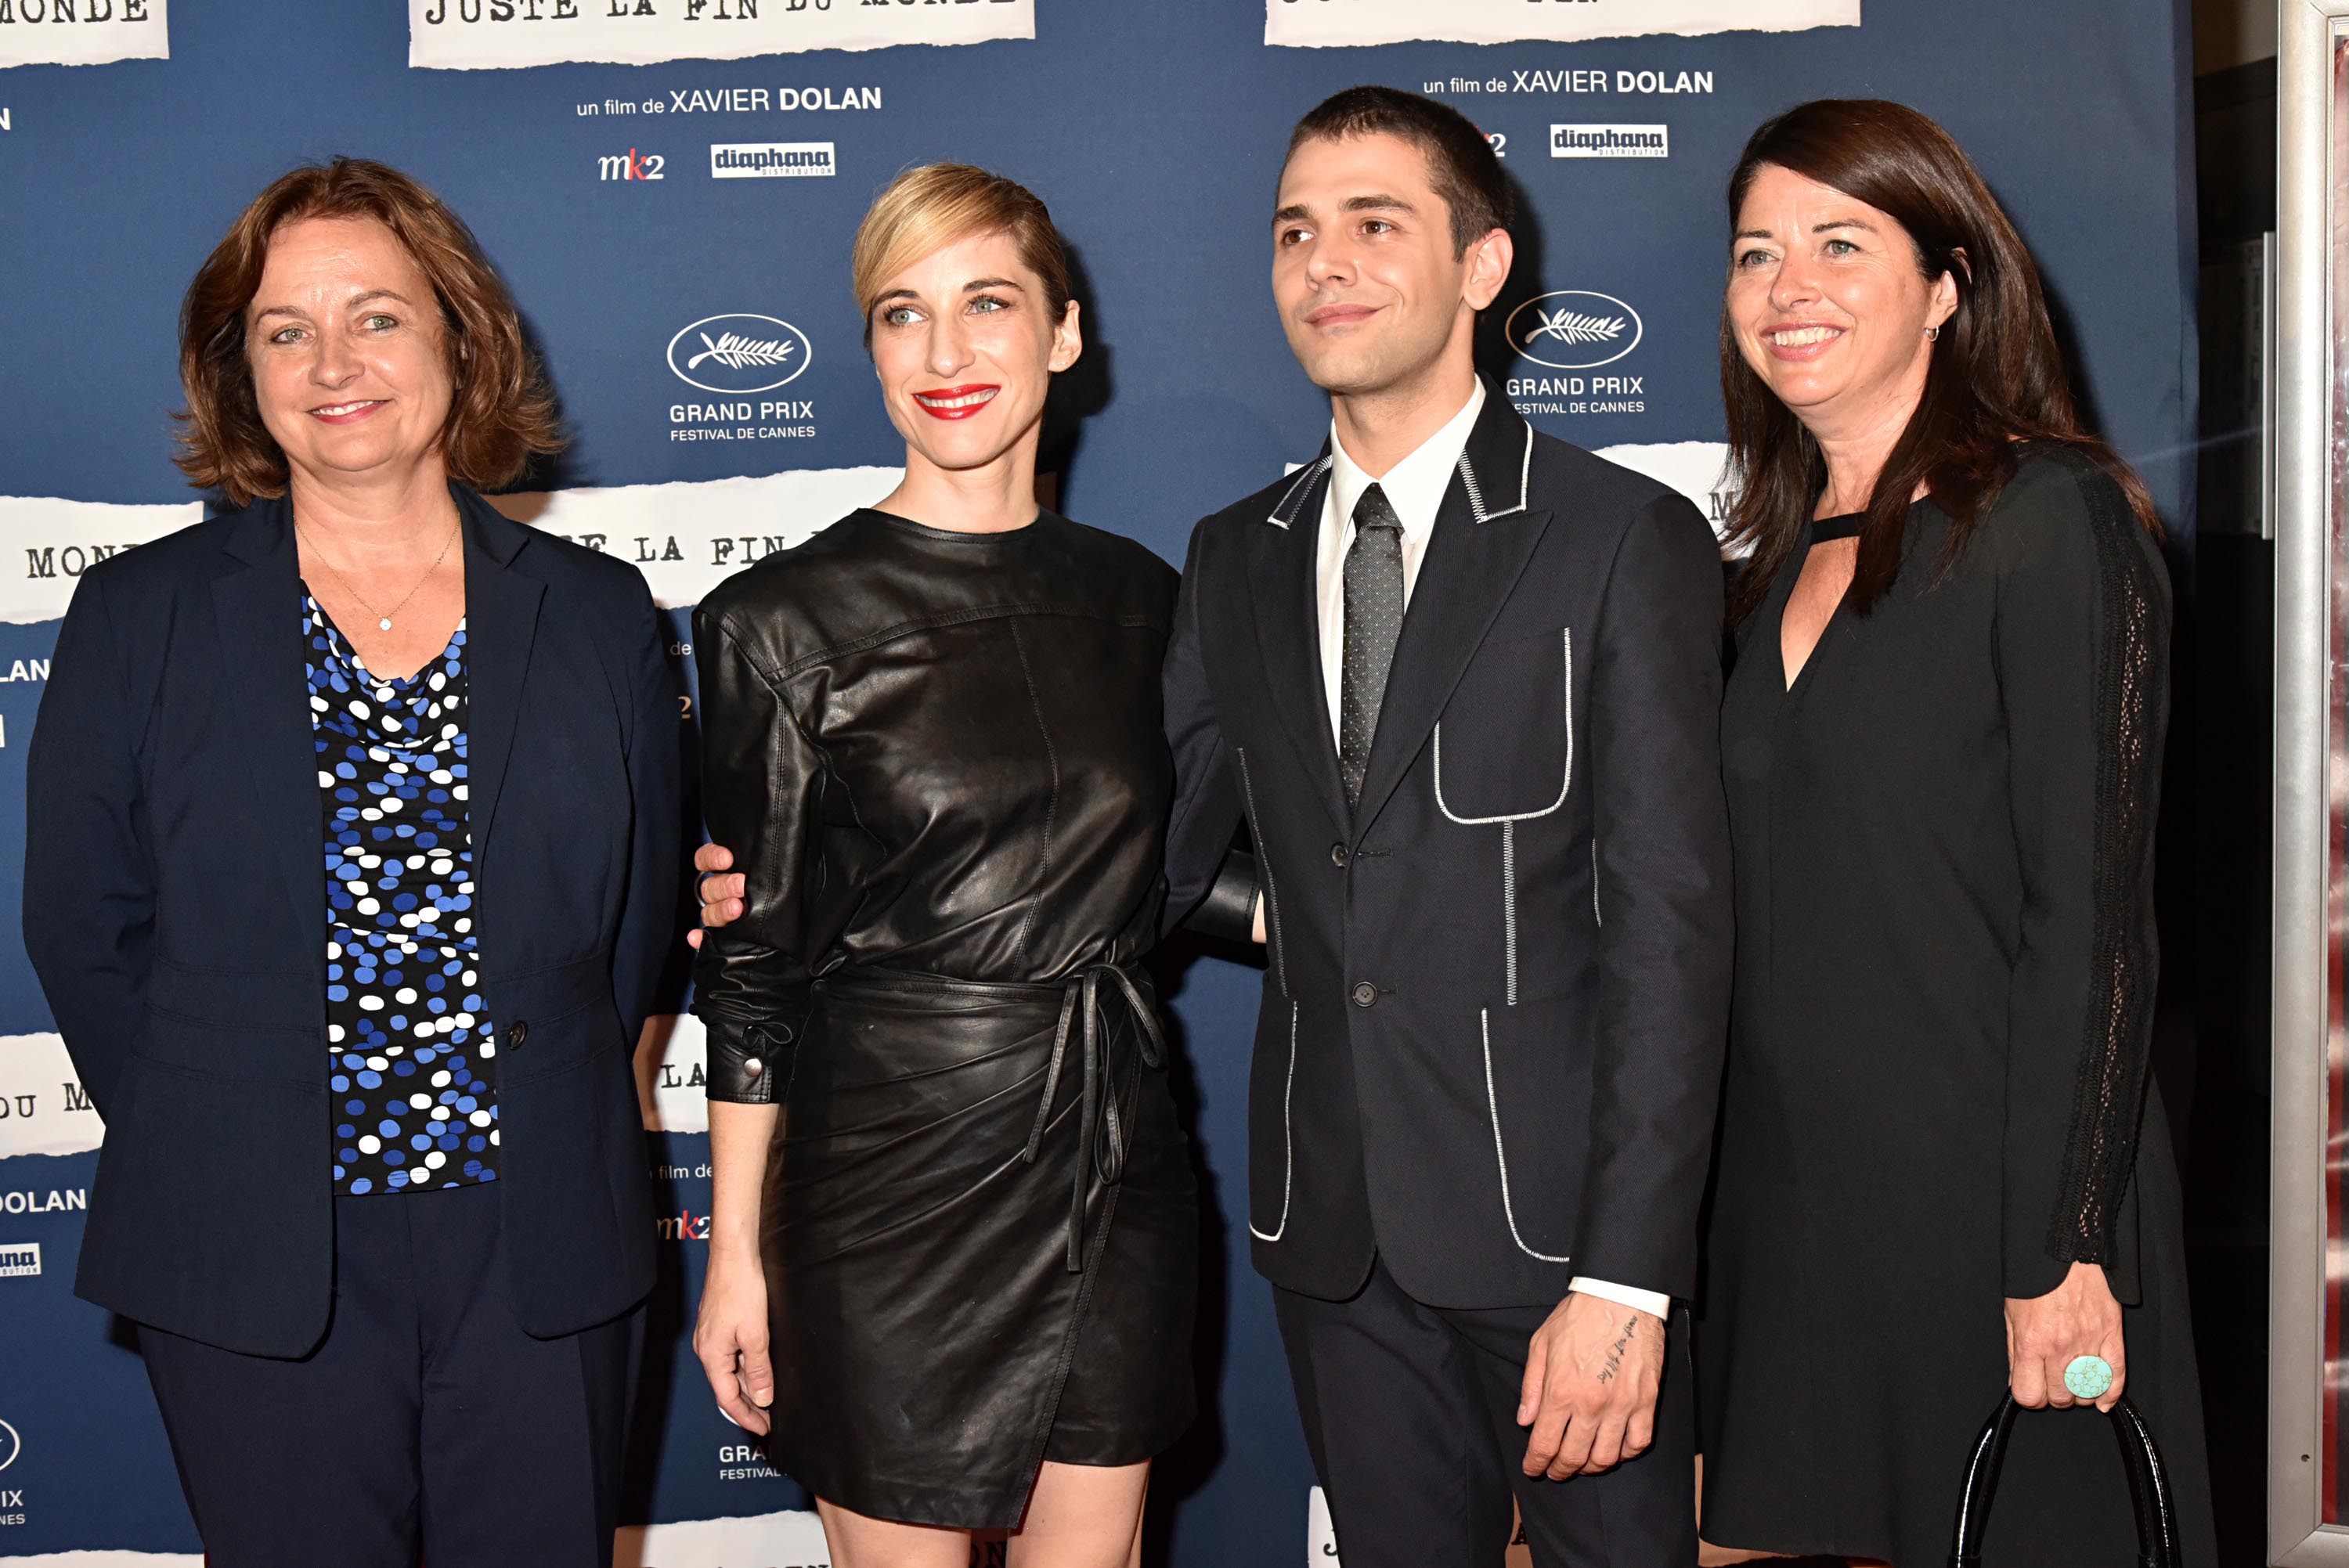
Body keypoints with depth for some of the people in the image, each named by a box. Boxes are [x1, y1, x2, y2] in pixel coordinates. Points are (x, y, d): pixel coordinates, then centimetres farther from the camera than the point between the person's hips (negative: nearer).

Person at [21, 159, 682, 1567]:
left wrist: (559, 1137, 4)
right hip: (254, 1268, -1)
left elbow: (643, 923, 9)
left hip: (546, 1254, 1)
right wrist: (211, 1157, 1)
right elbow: (84, 932, 4)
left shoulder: (600, 618, 4)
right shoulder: (139, 620, 2)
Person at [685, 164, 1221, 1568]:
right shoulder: (787, 621, -6)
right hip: (894, 1183, -4)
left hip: (1119, 1170, 4)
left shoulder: (1137, 597, 7)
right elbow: (748, 963, -4)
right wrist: (737, 1247, -4)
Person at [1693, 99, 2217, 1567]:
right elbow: (1782, 915, 12)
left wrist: (2063, 1247, -18)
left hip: (1992, 1188, -6)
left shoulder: (2049, 520, -9)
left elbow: (2091, 913, -14)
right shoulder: (1794, 553, 12)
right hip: (1797, 1195, 6)